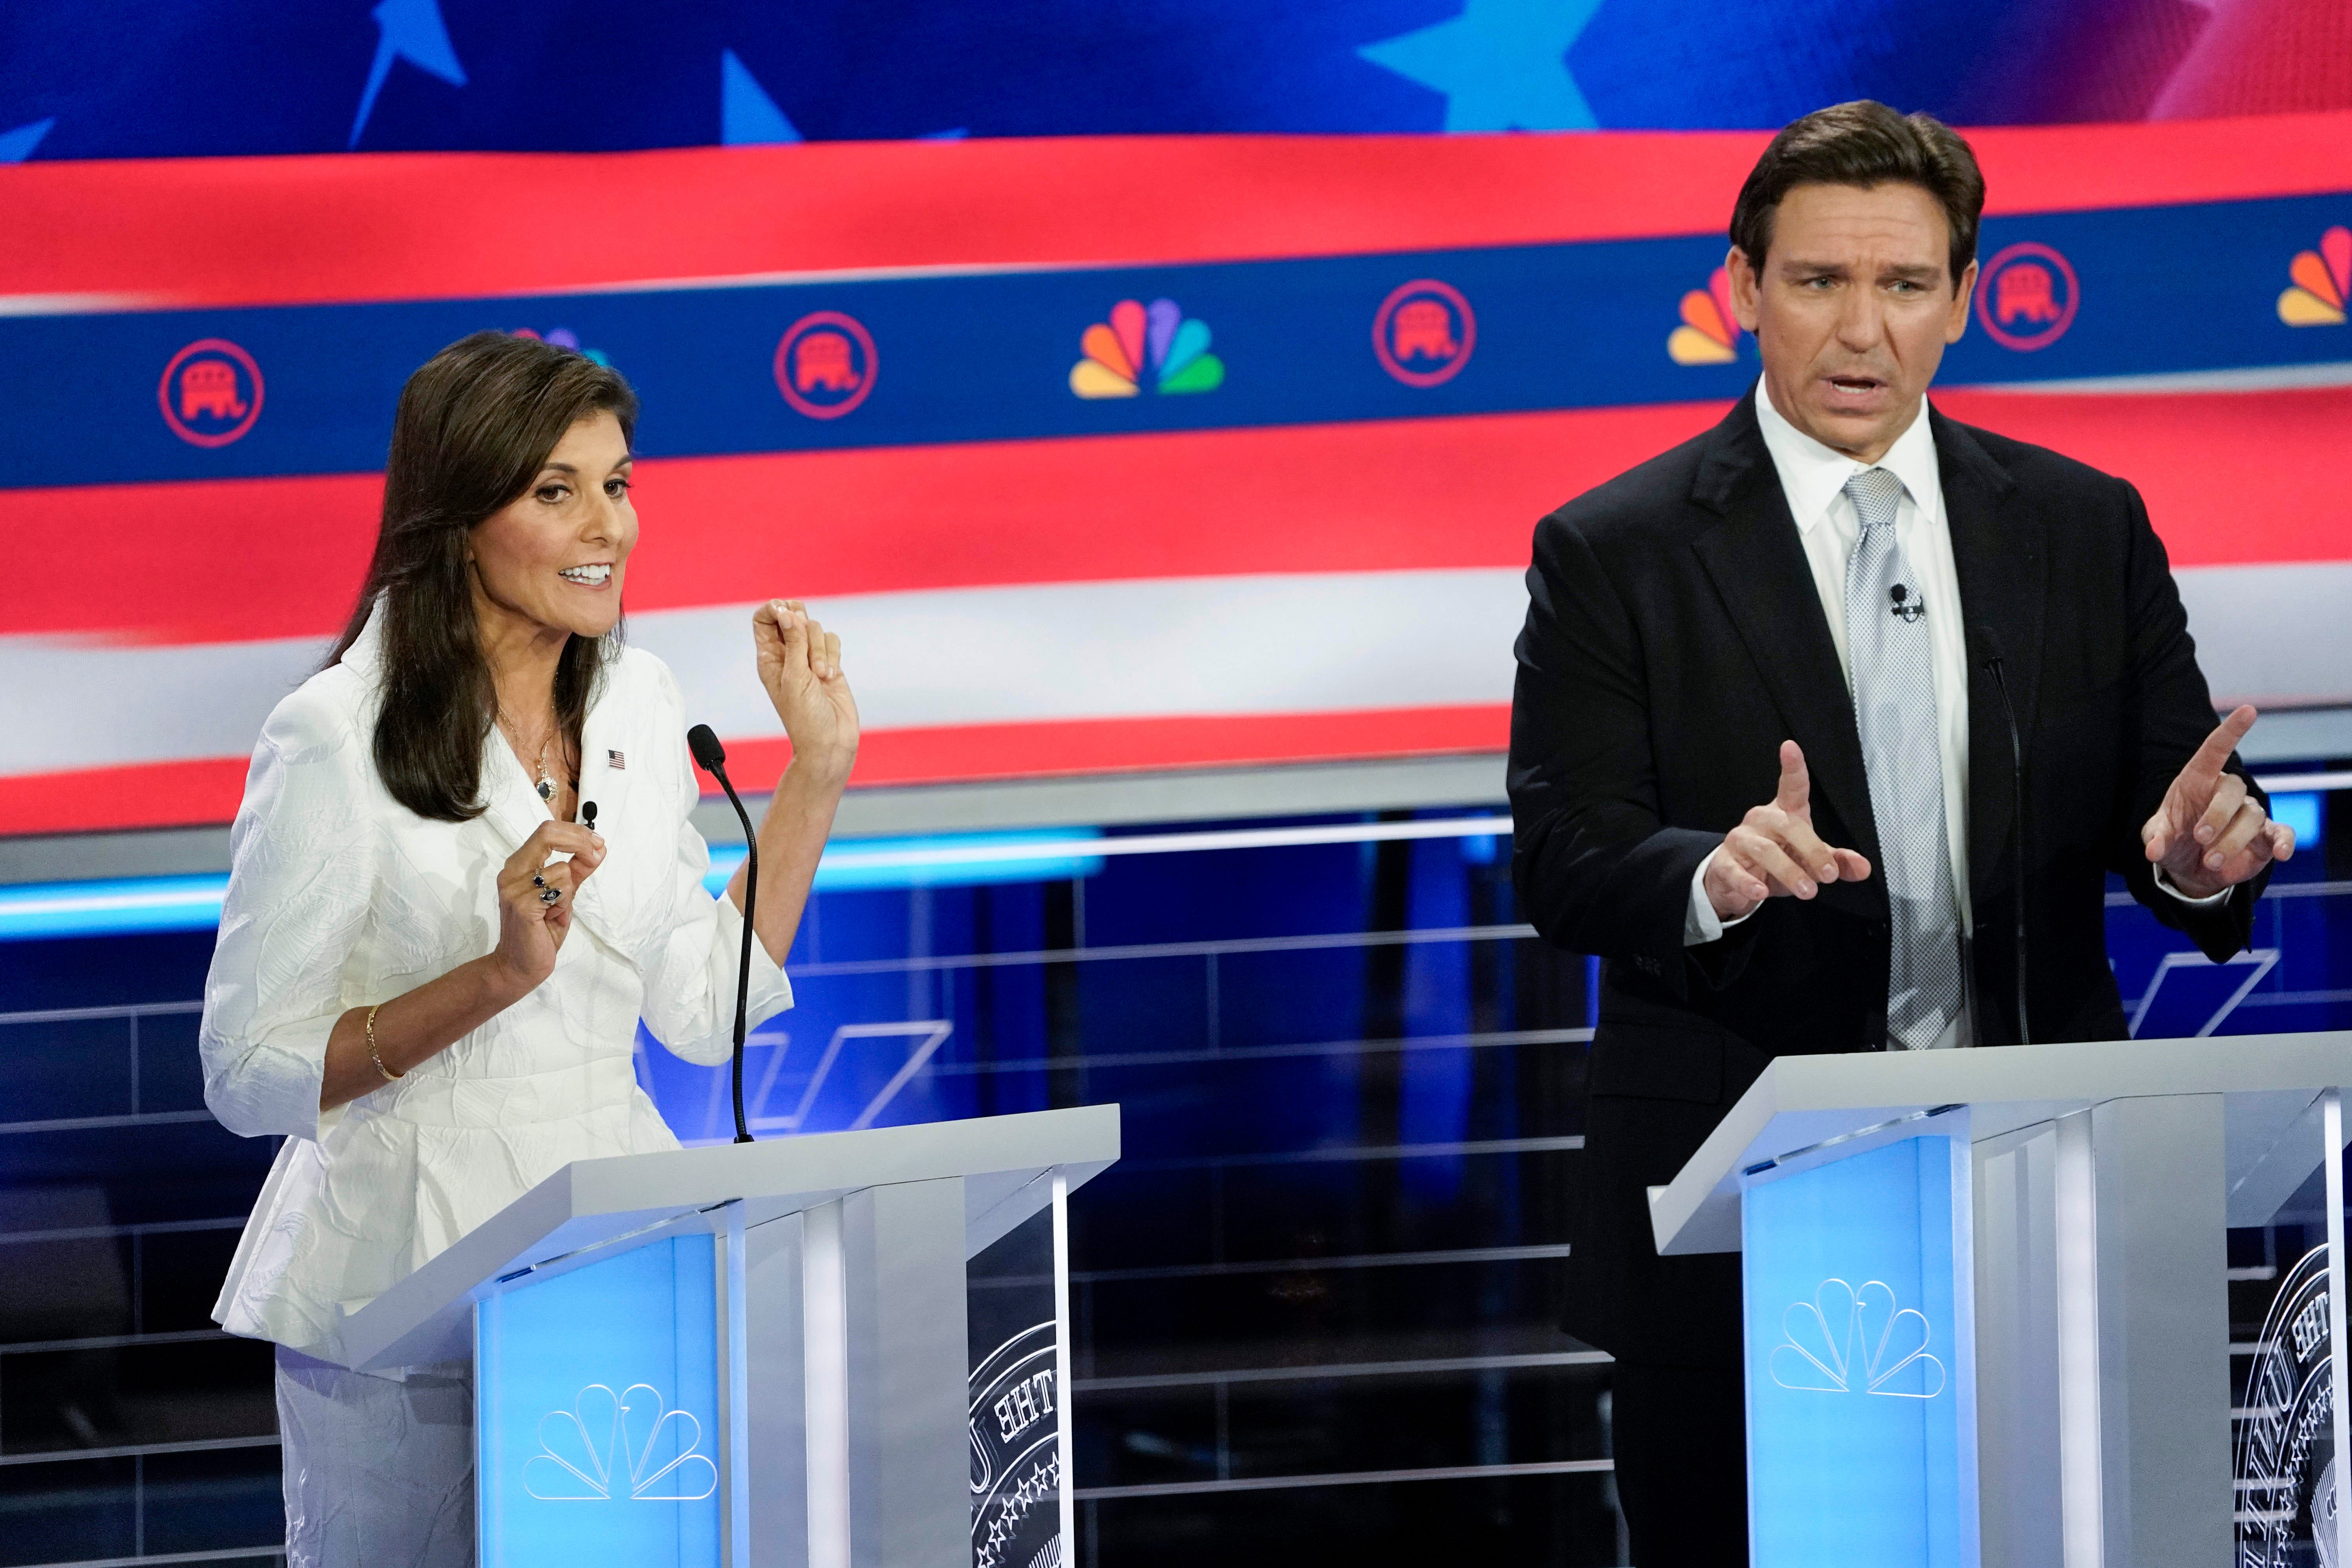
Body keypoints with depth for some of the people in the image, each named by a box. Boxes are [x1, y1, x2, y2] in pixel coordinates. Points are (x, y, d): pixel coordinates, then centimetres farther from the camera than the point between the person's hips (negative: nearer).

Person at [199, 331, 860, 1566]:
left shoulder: (638, 702, 7)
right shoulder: (335, 740, -13)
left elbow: (703, 1014, 12)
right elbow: (248, 1076, -13)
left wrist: (816, 774, 8)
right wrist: (500, 976, -23)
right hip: (400, 1277, -5)